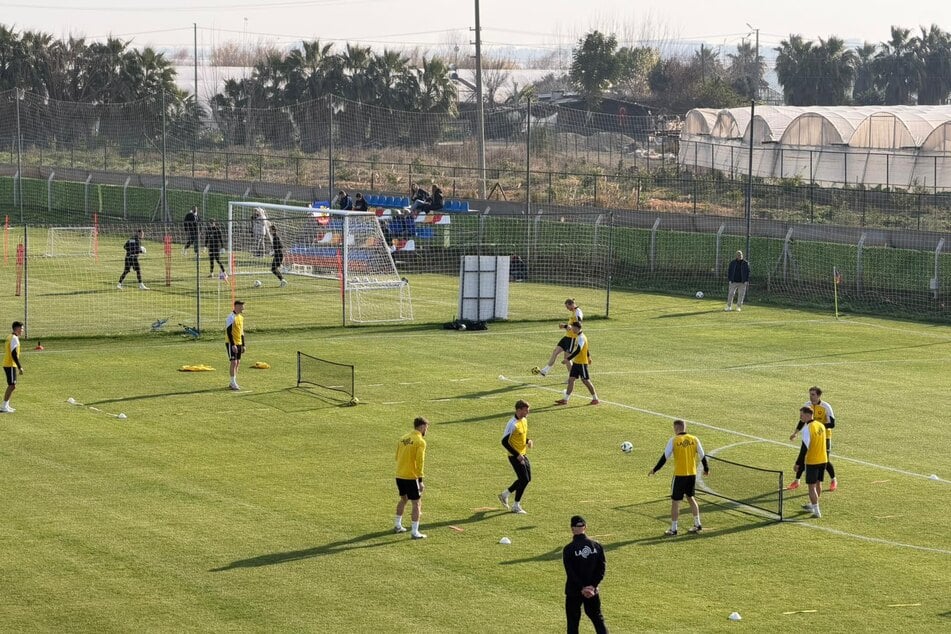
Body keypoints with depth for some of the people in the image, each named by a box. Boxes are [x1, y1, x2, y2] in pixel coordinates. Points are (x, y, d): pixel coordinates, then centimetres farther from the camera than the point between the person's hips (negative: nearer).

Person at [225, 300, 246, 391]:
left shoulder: (241, 317, 12)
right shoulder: (231, 317, -15)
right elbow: (229, 332, -18)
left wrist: (243, 345, 17)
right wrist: (233, 345, -22)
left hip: (239, 343, 8)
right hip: (231, 343, -8)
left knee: (238, 362, 9)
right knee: (234, 362, -11)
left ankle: (233, 383, 16)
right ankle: (233, 383, -7)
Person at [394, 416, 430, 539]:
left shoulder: (403, 439, 9)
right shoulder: (420, 442, -13)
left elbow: (397, 457, 13)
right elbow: (419, 461, -18)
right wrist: (420, 480, -16)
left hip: (399, 476, 7)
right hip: (411, 477, -7)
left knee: (403, 499, 26)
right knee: (416, 503, 1)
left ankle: (397, 525, 35)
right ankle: (415, 532, -2)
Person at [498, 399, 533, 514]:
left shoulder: (524, 420, 6)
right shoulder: (513, 424, -21)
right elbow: (504, 441, -20)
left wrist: (528, 441, -1)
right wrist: (517, 455, -21)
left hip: (523, 455, 9)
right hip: (515, 456, -9)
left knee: (527, 479, 12)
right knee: (524, 479, -8)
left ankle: (505, 494, 29)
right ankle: (516, 506, 6)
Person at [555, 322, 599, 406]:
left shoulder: (581, 338, -19)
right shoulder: (578, 337, 11)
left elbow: (578, 350, -30)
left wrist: (568, 359, -34)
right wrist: (588, 357, 38)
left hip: (582, 363, -9)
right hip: (576, 362, 9)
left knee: (586, 381, -2)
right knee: (571, 379, 5)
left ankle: (595, 399, 10)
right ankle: (565, 399, 5)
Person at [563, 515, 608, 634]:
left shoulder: (568, 549, -13)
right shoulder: (596, 546, -2)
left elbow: (570, 573, -16)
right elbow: (601, 569, -4)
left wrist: (582, 588, -13)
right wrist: (592, 586, -7)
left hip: (574, 592, -3)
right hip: (593, 591, 3)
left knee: (573, 624, 5)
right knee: (598, 620, 14)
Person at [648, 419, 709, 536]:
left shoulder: (674, 441, -9)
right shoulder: (694, 439, 1)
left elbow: (664, 457, -8)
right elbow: (702, 456, 8)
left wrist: (654, 470, 1)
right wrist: (706, 469, 23)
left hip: (679, 475, -4)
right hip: (692, 474, 4)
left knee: (675, 501, 5)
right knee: (691, 498, 23)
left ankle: (673, 529, 8)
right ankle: (697, 524, 23)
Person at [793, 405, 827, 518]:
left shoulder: (807, 429, -19)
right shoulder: (821, 426, 5)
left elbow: (804, 448, -21)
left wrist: (798, 463, -16)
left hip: (812, 461, -8)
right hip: (823, 460, 8)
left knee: (812, 486, 0)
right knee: (818, 483, 20)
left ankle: (817, 511, -2)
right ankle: (812, 505, 37)